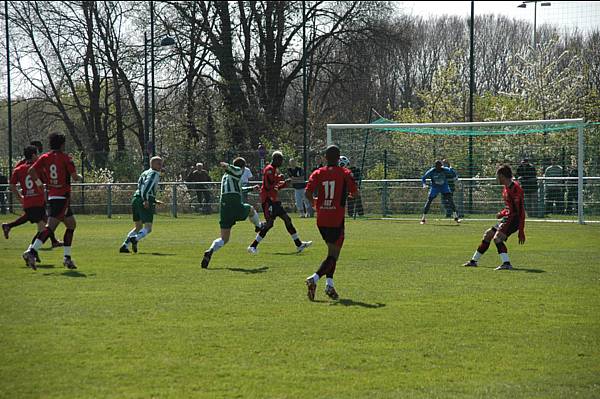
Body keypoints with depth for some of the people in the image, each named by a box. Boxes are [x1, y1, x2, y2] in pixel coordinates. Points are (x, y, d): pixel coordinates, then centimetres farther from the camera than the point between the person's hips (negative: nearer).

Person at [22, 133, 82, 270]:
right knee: (50, 227, -15)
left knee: (71, 225, 18)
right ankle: (31, 251, -29)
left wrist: (39, 184, 10)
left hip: (52, 196, 7)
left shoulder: (45, 157, 8)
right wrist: (80, 177, 12)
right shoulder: (65, 157, -7)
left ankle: (67, 258, 17)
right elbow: (74, 176, -11)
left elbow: (31, 170, -3)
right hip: (62, 197, -7)